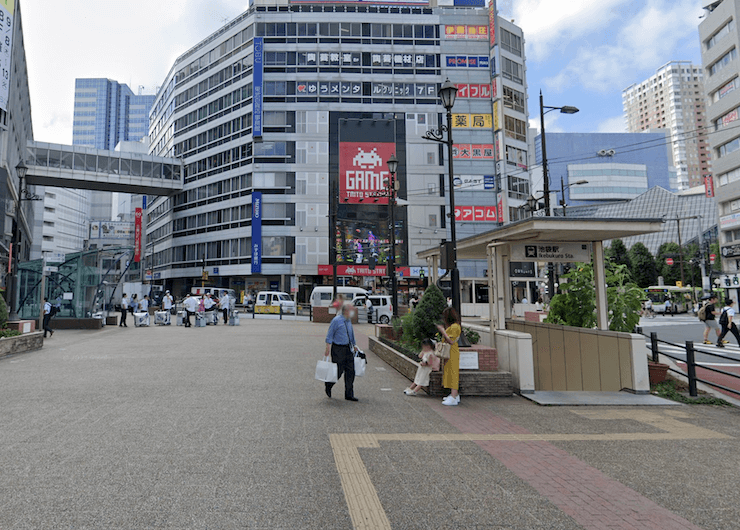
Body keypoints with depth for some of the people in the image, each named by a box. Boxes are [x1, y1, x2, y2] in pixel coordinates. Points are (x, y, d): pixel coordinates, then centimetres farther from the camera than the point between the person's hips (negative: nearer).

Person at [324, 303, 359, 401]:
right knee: (338, 371, 0)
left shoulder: (349, 321, 12)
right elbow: (329, 335, -11)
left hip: (348, 349, 7)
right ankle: (328, 386, 29)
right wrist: (328, 349, -15)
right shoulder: (336, 320, -11)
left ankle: (349, 395, 12)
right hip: (338, 349, -7)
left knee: (350, 372, 4)